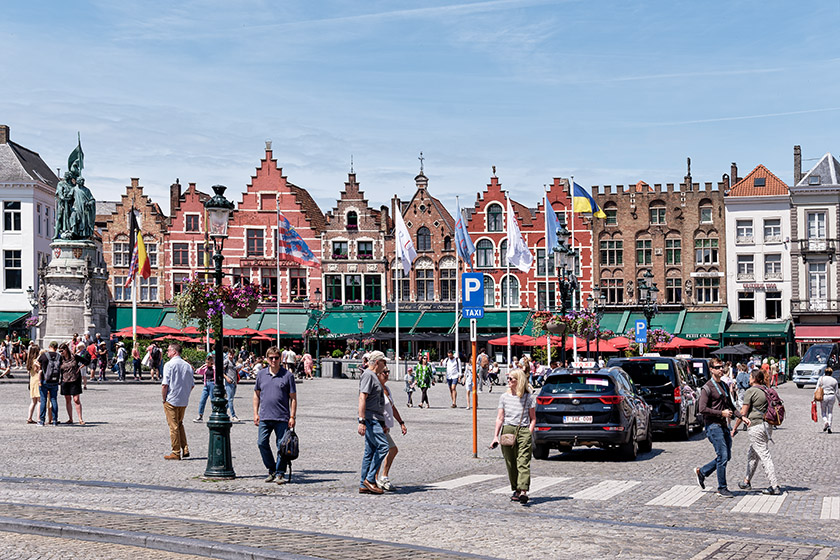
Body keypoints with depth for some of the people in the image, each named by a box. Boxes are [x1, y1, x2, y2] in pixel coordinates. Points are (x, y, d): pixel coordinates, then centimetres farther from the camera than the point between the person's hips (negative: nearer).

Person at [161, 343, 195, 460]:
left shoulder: (169, 365, -12)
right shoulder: (188, 366, 7)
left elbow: (165, 385, -17)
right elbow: (192, 385, 10)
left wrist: (164, 399, -6)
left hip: (171, 401, -6)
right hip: (184, 401, 6)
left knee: (173, 426, 2)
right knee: (180, 424, 21)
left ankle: (176, 453, 5)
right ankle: (185, 449, 14)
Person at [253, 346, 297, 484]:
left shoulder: (288, 375, 1)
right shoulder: (261, 374, 9)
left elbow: (293, 398, 1)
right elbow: (256, 395, 16)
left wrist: (292, 417, -5)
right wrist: (256, 413, 8)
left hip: (282, 418, -3)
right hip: (264, 417, 3)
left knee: (282, 446, 0)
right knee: (262, 443, -2)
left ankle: (279, 473, 10)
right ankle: (271, 470, 15)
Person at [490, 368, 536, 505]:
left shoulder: (529, 397, 6)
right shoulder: (504, 397, 12)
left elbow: (533, 418, 8)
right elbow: (500, 418, 11)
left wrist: (529, 433, -5)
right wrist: (496, 436, 3)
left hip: (524, 431, -3)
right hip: (507, 430, 3)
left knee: (523, 462, -14)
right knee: (511, 464, 5)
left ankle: (524, 491, -24)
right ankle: (516, 490, 17)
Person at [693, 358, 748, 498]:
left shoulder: (724, 386, 16)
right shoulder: (707, 388, -10)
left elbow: (730, 406, 24)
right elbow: (702, 409, -16)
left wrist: (742, 417, 10)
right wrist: (721, 413, -15)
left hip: (724, 425, 8)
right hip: (713, 425, -8)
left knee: (726, 456, 10)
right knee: (723, 457, -8)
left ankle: (701, 472, 26)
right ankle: (722, 489, 1)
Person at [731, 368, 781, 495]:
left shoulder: (751, 391, -10)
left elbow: (743, 412, -11)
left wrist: (735, 427, -3)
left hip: (756, 426, -8)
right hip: (767, 425, 8)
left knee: (764, 456, -7)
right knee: (752, 454, 20)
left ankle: (775, 486, -10)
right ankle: (747, 482, 30)